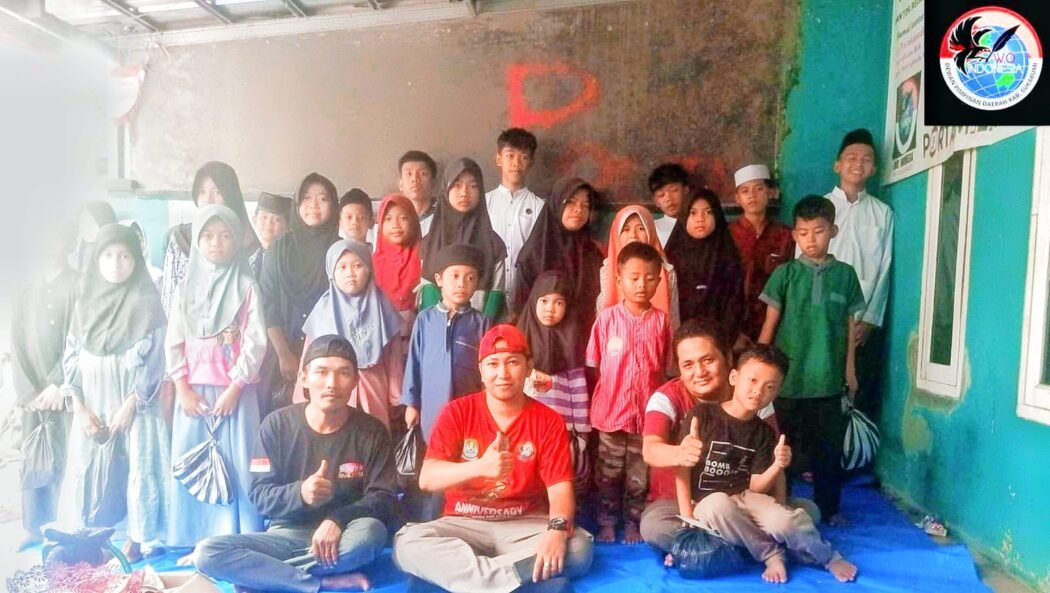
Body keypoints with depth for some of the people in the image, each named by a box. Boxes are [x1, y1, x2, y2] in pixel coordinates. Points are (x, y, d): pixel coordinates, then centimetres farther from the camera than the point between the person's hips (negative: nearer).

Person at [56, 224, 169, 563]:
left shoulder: (146, 301, -4)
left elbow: (153, 358, -8)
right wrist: (78, 406, -2)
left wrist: (130, 405, -13)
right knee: (87, 470, 3)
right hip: (91, 402, 4)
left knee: (138, 467, -4)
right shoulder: (85, 298, 8)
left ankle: (135, 539, 8)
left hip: (133, 401, -3)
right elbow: (71, 354, 7)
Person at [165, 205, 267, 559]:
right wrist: (183, 389, -4)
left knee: (236, 465, -1)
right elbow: (173, 342, 6)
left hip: (235, 389, -3)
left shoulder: (247, 287, -1)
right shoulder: (186, 287, 9)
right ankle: (197, 542, 16)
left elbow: (255, 342, -7)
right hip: (193, 390, 3)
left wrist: (234, 388, -12)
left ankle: (241, 542, 8)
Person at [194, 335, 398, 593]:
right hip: (286, 534, 1)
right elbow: (259, 495, -4)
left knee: (371, 533, -36)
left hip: (341, 539, -1)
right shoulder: (277, 424, -3)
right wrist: (299, 493, -26)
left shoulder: (372, 432, -4)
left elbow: (384, 499, -9)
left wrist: (338, 520, -27)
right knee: (207, 552, -24)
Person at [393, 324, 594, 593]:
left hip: (526, 525, 0)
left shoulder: (548, 421, -1)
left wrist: (557, 529, -32)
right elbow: (427, 478, -11)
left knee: (578, 547, -28)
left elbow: (560, 488, -10)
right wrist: (480, 466, -29)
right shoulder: (457, 412, -1)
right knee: (407, 543, -27)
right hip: (463, 525, 0)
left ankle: (449, 571, -27)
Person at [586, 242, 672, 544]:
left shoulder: (661, 320, -2)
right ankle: (606, 525, 26)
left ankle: (634, 527, 28)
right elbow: (595, 365, 1)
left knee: (639, 477, 13)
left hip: (647, 413, 1)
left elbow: (664, 368, 4)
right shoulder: (607, 318, -6)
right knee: (609, 475, 12)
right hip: (611, 411, -1)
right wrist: (601, 400, -1)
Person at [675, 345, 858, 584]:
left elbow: (755, 488, 2)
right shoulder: (702, 414, -8)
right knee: (719, 504, -39)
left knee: (784, 521, -28)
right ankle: (771, 554, -13)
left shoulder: (764, 433, 5)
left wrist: (778, 466, -16)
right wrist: (687, 517, -13)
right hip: (706, 503, -3)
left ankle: (828, 557, 5)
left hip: (745, 499, 3)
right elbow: (682, 467, -7)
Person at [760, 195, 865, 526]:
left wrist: (850, 367, 9)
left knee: (828, 447, 11)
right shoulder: (785, 274, -3)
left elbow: (850, 323, 9)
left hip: (828, 377, 2)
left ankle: (828, 508, 27)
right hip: (787, 376, -1)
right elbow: (770, 322, 0)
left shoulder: (845, 274, 3)